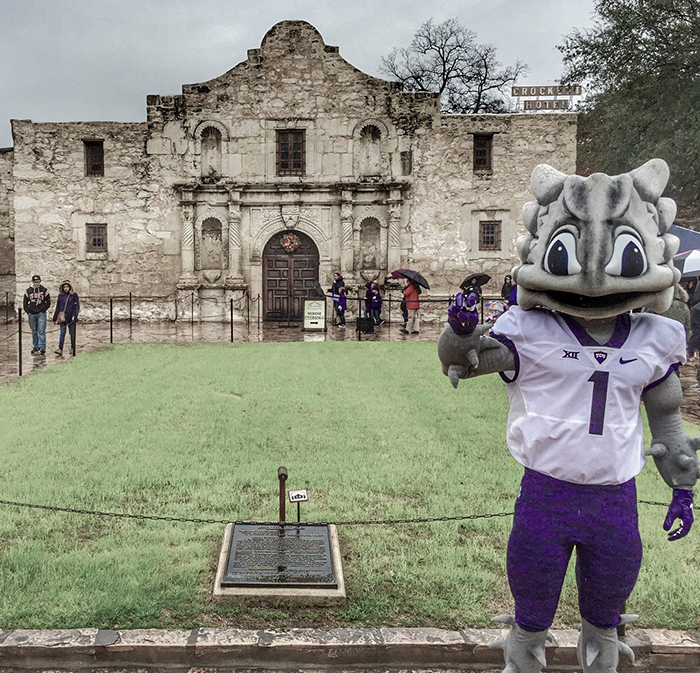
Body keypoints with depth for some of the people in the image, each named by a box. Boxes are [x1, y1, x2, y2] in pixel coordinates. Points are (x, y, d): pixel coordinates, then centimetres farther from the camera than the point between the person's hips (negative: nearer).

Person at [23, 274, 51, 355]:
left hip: (41, 314, -3)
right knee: (34, 332, 11)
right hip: (31, 314, 3)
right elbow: (25, 303, 12)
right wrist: (28, 311, 2)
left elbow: (48, 302, 4)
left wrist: (42, 309, -4)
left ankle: (42, 348, -16)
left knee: (41, 331, -12)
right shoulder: (28, 291, 6)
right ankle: (35, 348, 19)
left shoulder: (44, 290, 1)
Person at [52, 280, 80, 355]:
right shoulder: (60, 296, 10)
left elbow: (77, 307, -3)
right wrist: (55, 319, 13)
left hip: (71, 318, -2)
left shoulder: (74, 295, 1)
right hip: (63, 318, 2)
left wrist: (74, 316, -17)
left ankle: (72, 348, 21)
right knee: (62, 333, -5)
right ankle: (60, 349, -12)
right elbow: (57, 308, 14)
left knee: (72, 333, 6)